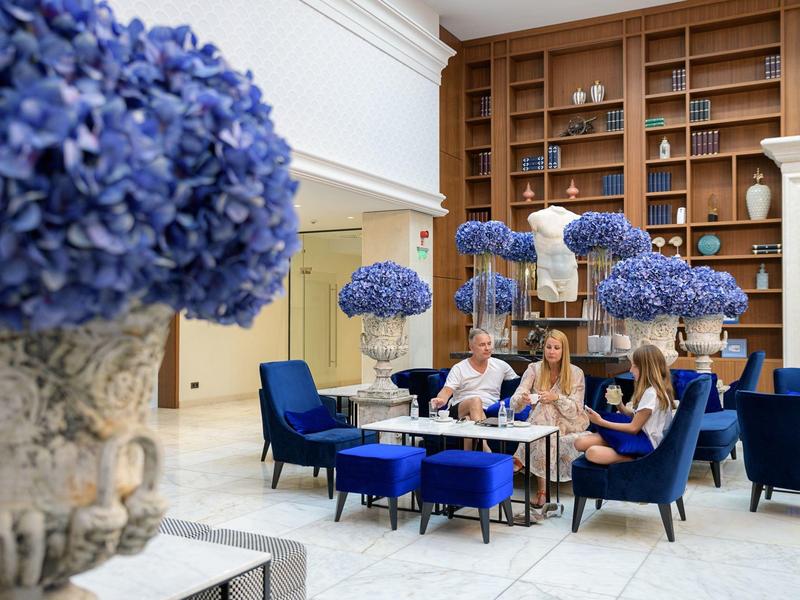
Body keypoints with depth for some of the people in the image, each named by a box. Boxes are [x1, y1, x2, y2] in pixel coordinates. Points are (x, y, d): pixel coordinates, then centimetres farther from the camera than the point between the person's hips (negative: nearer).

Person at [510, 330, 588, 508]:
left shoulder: (575, 373, -5)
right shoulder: (534, 369, -3)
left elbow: (575, 410, -11)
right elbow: (514, 404, -13)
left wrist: (556, 397, -30)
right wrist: (522, 399, -39)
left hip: (568, 425, -1)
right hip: (539, 424, 2)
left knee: (546, 409, -32)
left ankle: (519, 462, -27)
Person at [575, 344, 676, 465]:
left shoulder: (651, 394, -18)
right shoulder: (649, 390, 13)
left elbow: (634, 428, -16)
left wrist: (601, 422, -13)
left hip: (646, 444, -10)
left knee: (592, 453, -32)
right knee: (581, 443, -7)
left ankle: (635, 459, -16)